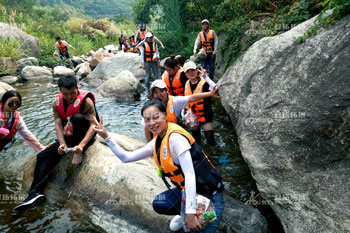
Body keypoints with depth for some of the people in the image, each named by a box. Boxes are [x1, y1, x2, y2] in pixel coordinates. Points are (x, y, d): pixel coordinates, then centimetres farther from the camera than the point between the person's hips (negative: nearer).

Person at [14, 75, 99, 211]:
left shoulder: (86, 101, -19)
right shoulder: (57, 103, -3)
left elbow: (93, 125, -26)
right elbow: (58, 125, -10)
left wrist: (81, 145, -39)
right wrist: (62, 144, -29)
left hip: (85, 135, -5)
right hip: (69, 137, 5)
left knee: (77, 117, -36)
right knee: (43, 156, -11)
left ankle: (79, 153, -19)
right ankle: (35, 193, -10)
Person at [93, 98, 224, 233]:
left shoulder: (175, 137, -23)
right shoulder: (156, 142, 4)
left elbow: (190, 175, -28)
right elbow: (126, 157, 10)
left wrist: (190, 213, -29)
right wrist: (106, 137, 4)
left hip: (209, 193, -8)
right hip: (188, 190, 8)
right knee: (159, 204, -12)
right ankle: (184, 214, 14)